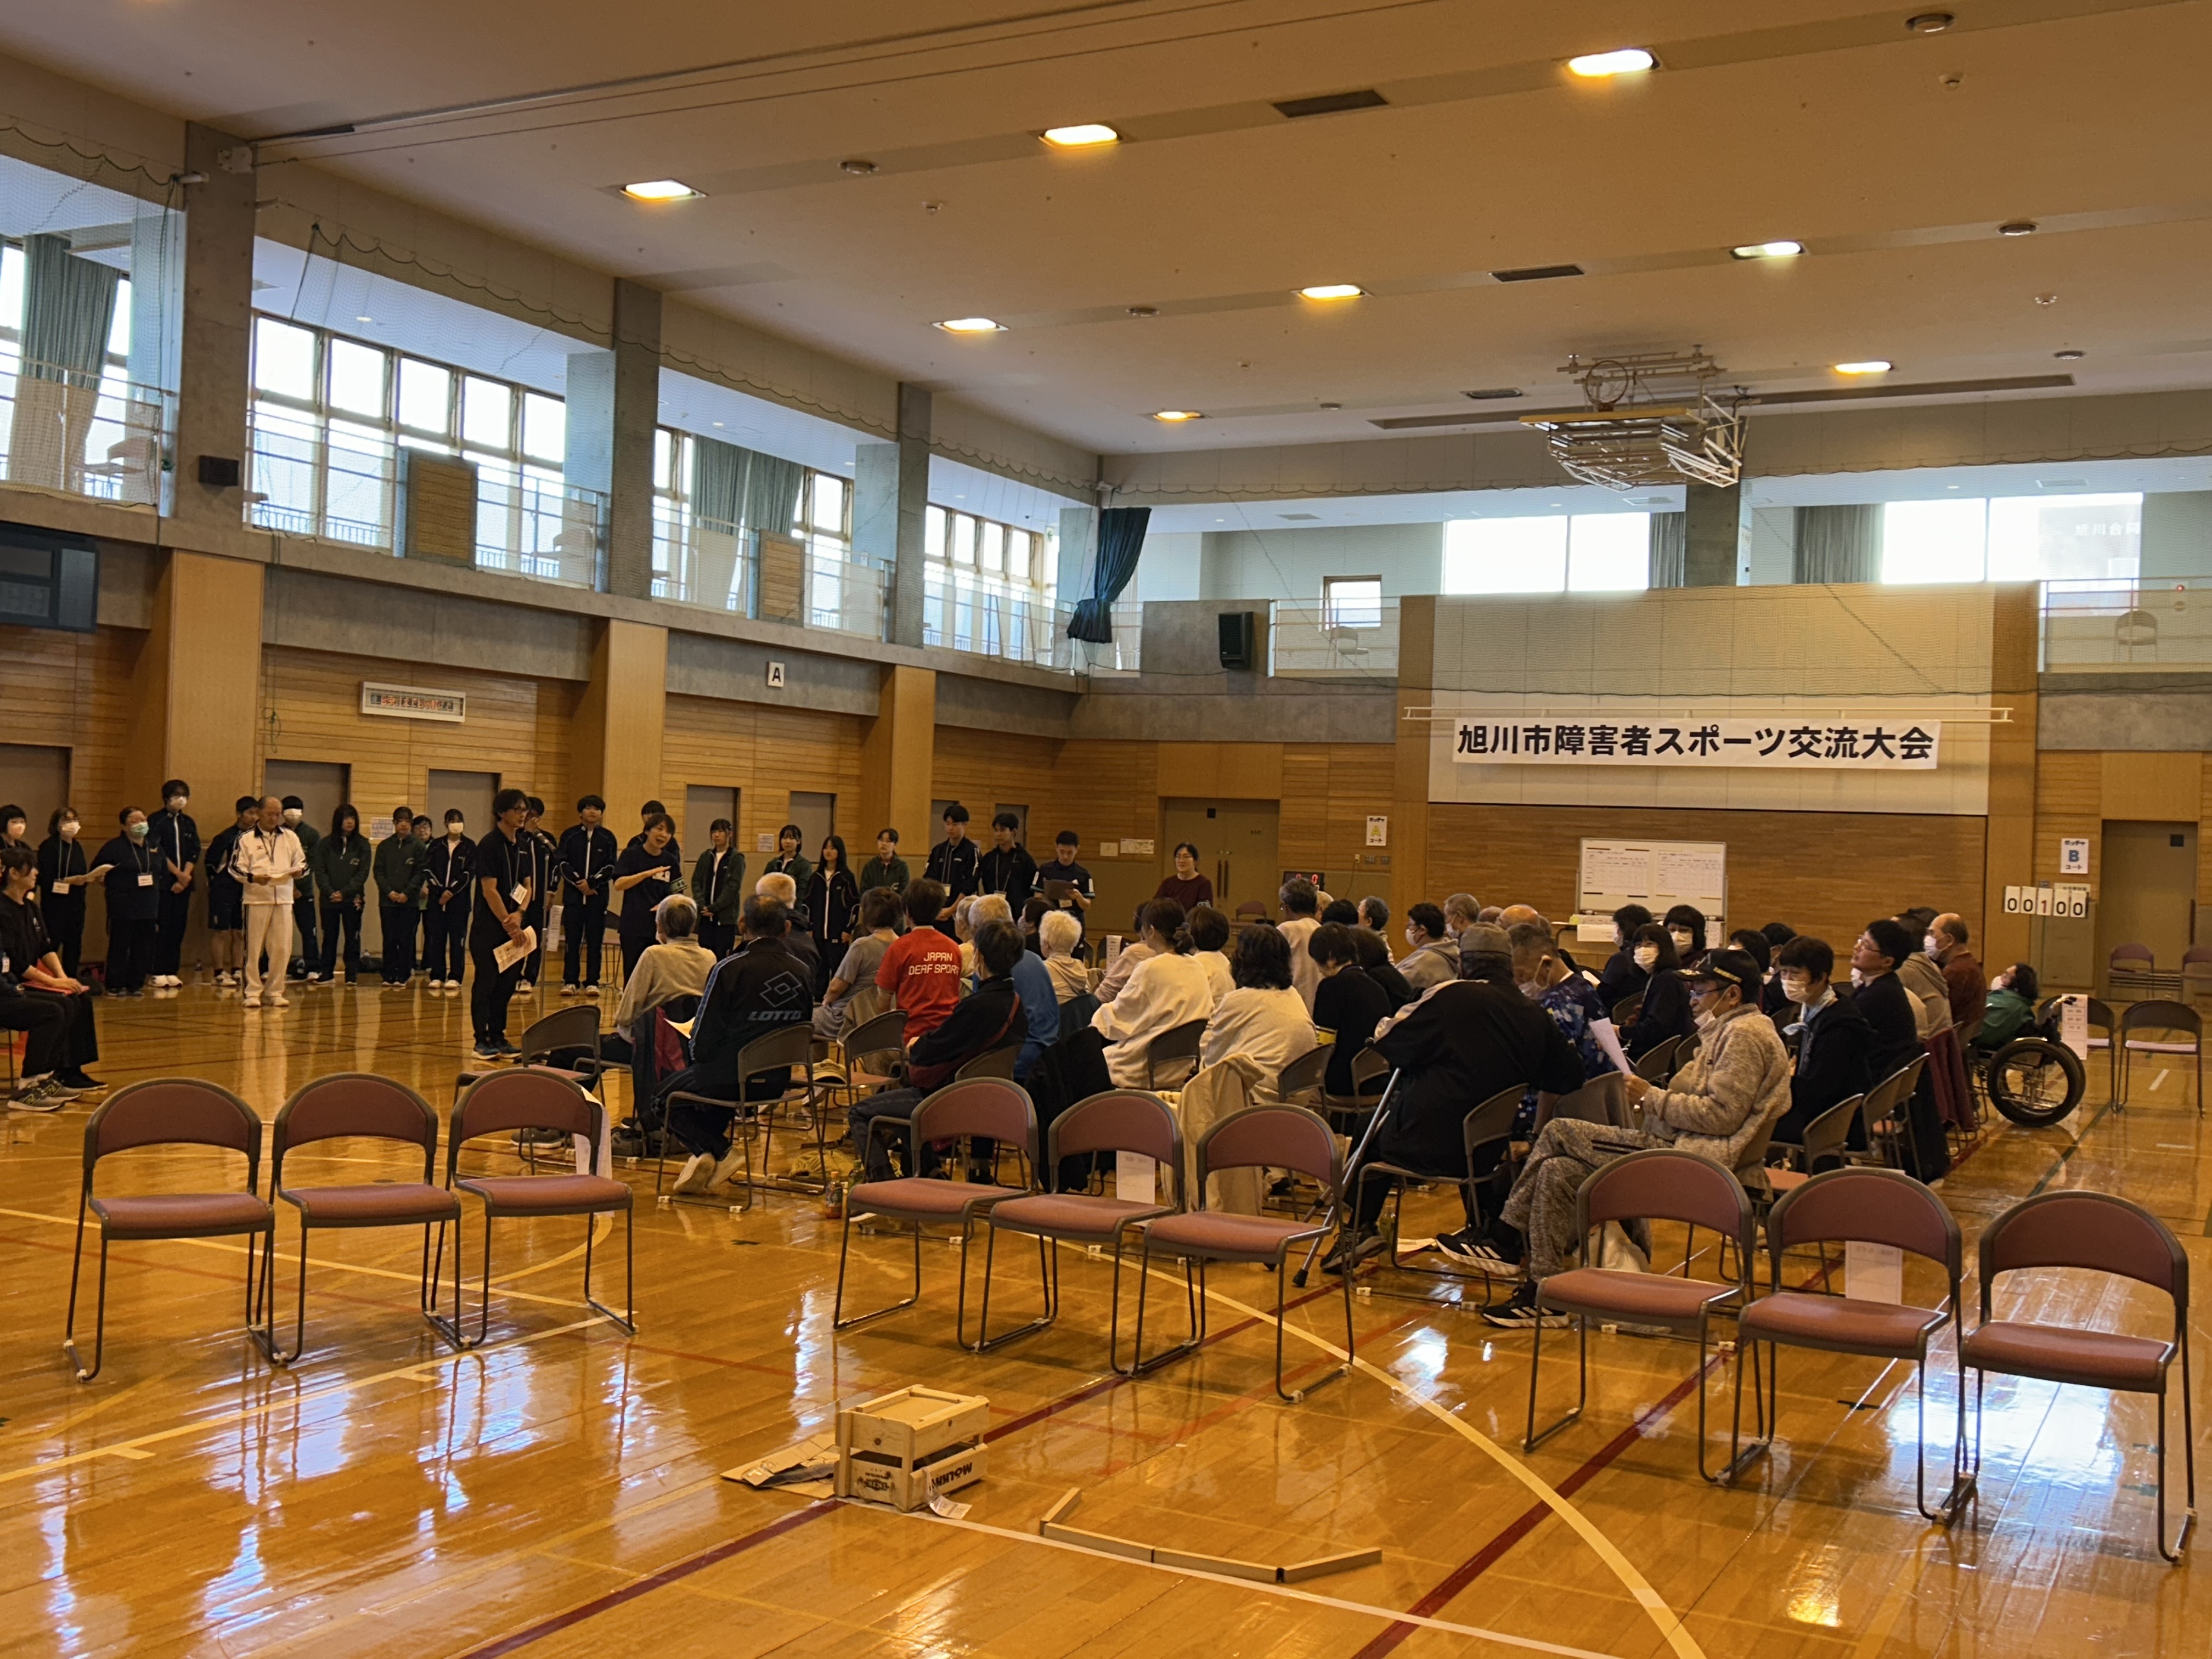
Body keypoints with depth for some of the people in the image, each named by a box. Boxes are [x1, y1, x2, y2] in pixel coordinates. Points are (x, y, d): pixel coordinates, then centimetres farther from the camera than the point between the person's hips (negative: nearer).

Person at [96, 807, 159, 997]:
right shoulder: (114, 847, -4)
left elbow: (161, 874, 20)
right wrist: (113, 887, -6)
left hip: (148, 907, 5)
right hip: (123, 907, -5)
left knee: (143, 948, 6)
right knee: (119, 947, -1)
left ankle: (136, 985, 14)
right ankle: (116, 986, 5)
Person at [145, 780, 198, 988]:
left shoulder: (188, 823, 15)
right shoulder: (155, 821, -1)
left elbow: (194, 853, 9)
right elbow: (157, 853, -8)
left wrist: (186, 876, -6)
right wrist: (178, 873, -10)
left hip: (183, 883, 5)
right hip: (162, 882, -5)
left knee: (178, 927, 4)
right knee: (161, 927, -6)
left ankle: (171, 971, 8)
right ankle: (157, 973, -3)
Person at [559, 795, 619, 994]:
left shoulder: (608, 838, 6)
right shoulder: (569, 836, 6)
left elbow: (611, 867, 1)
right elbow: (563, 864, 0)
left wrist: (592, 883, -11)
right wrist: (578, 883, -12)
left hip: (598, 895, 0)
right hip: (573, 895, 0)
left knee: (595, 940, 1)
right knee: (572, 940, 1)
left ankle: (592, 982, 5)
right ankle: (570, 981, 6)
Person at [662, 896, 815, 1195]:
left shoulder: (730, 969, -18)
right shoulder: (804, 973, -3)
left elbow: (703, 1039, -14)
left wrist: (699, 1057, 8)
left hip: (729, 1080, -6)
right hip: (777, 1082, 6)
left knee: (666, 1098, 21)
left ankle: (719, 1151, 2)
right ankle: (708, 1155, 22)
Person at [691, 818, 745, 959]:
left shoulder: (736, 859, -2)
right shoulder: (706, 857, 12)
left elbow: (733, 887, -9)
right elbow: (696, 882, 7)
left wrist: (714, 908, -14)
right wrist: (702, 906, -8)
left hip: (726, 917, -4)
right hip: (706, 916, 4)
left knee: (723, 956, -5)